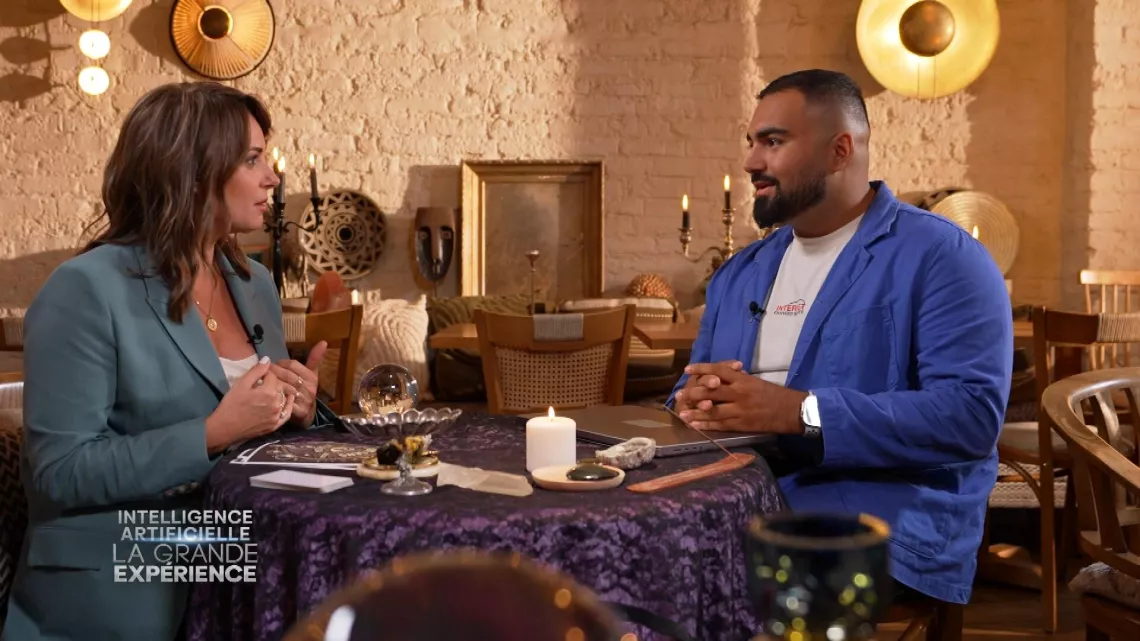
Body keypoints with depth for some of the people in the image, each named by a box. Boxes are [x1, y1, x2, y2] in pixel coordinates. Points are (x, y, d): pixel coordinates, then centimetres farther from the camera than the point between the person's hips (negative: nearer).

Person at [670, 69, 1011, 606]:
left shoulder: (942, 258, -3)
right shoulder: (739, 273, 19)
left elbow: (971, 414, -14)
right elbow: (691, 389, 23)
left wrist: (798, 412, -20)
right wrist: (698, 401, -4)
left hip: (876, 521, -6)